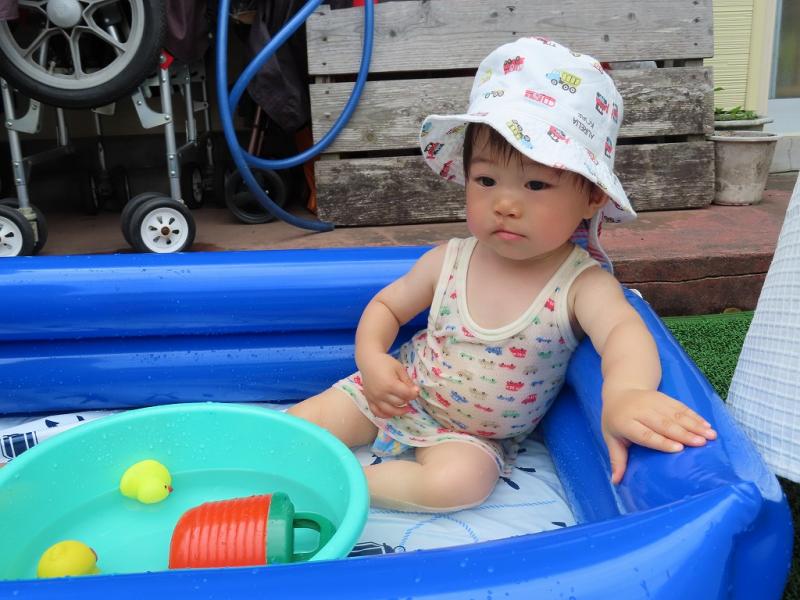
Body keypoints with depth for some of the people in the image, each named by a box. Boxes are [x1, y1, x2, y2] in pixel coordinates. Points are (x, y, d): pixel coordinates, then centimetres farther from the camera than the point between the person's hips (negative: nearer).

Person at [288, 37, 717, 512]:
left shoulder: (584, 285, -24)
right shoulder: (448, 261, -13)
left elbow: (624, 330, -46)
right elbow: (386, 305, 3)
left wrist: (626, 393, -69)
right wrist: (371, 357, -18)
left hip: (474, 435, -2)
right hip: (398, 395, 3)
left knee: (459, 480, -32)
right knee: (298, 426, -9)